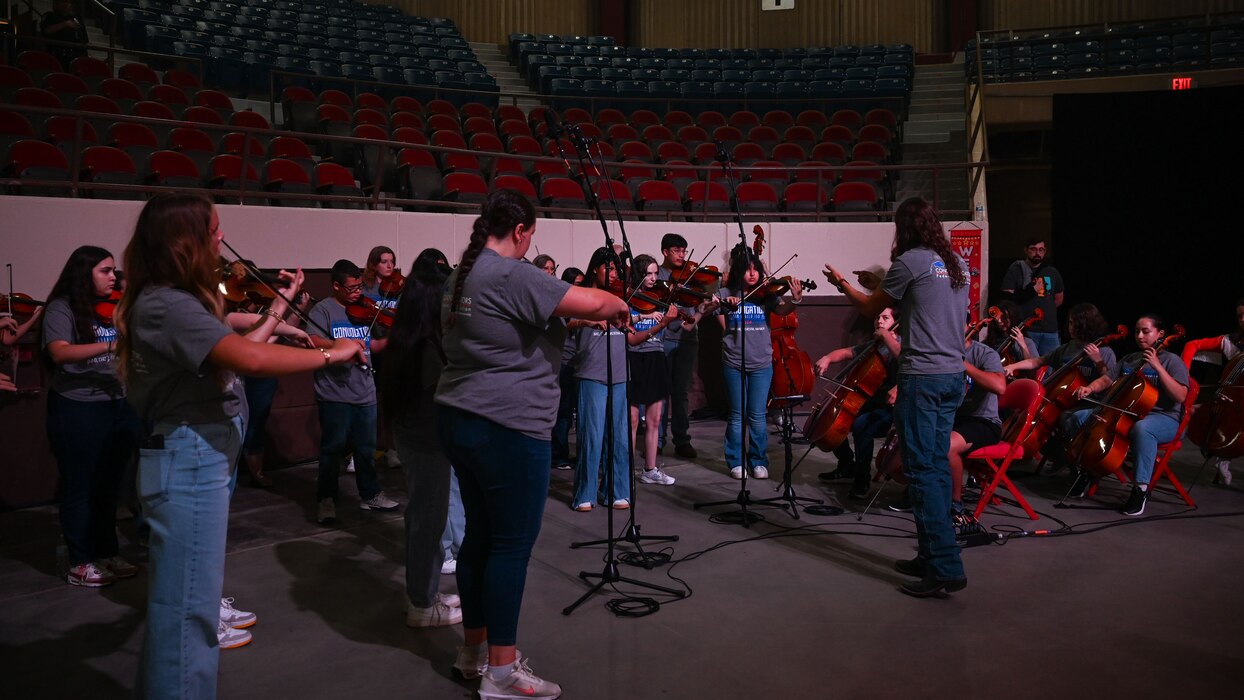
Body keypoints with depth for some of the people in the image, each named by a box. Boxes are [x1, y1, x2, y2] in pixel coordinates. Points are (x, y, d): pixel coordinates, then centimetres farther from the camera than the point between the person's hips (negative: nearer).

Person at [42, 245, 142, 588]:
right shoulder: (62, 309, -9)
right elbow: (59, 353, -26)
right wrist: (112, 344, -35)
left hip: (120, 406, 6)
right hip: (78, 409, -6)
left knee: (109, 486, 15)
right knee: (80, 488, 5)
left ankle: (107, 553, 28)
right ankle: (80, 563, 16)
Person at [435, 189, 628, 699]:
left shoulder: (463, 275, 13)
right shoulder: (512, 276, -17)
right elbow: (593, 303, -21)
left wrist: (570, 313, 22)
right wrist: (619, 305, 0)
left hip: (460, 418, 10)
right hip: (508, 428, -10)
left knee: (480, 534, 17)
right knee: (513, 543, -1)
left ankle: (474, 650, 28)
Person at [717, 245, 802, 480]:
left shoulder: (766, 295, 0)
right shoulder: (725, 294, 0)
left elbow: (782, 310, -16)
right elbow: (722, 325, -3)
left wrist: (795, 299, -36)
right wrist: (723, 303, -19)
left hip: (761, 364, 0)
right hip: (734, 363, 0)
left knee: (757, 416, 5)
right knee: (737, 416, 9)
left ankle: (759, 461, 19)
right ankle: (735, 462, 20)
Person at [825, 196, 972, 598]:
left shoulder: (910, 262, -9)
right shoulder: (958, 263, 13)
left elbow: (871, 307, 4)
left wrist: (842, 284, 22)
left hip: (922, 377, -8)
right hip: (954, 374, 8)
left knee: (922, 470, -5)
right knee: (938, 466, 13)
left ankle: (946, 567, -6)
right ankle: (932, 557, 20)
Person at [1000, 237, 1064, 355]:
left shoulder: (1052, 272, 17)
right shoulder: (1015, 270, 3)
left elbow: (1059, 299, 28)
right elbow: (1007, 299, -6)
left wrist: (1046, 310, 16)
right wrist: (1030, 291, -15)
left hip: (1050, 329, 4)